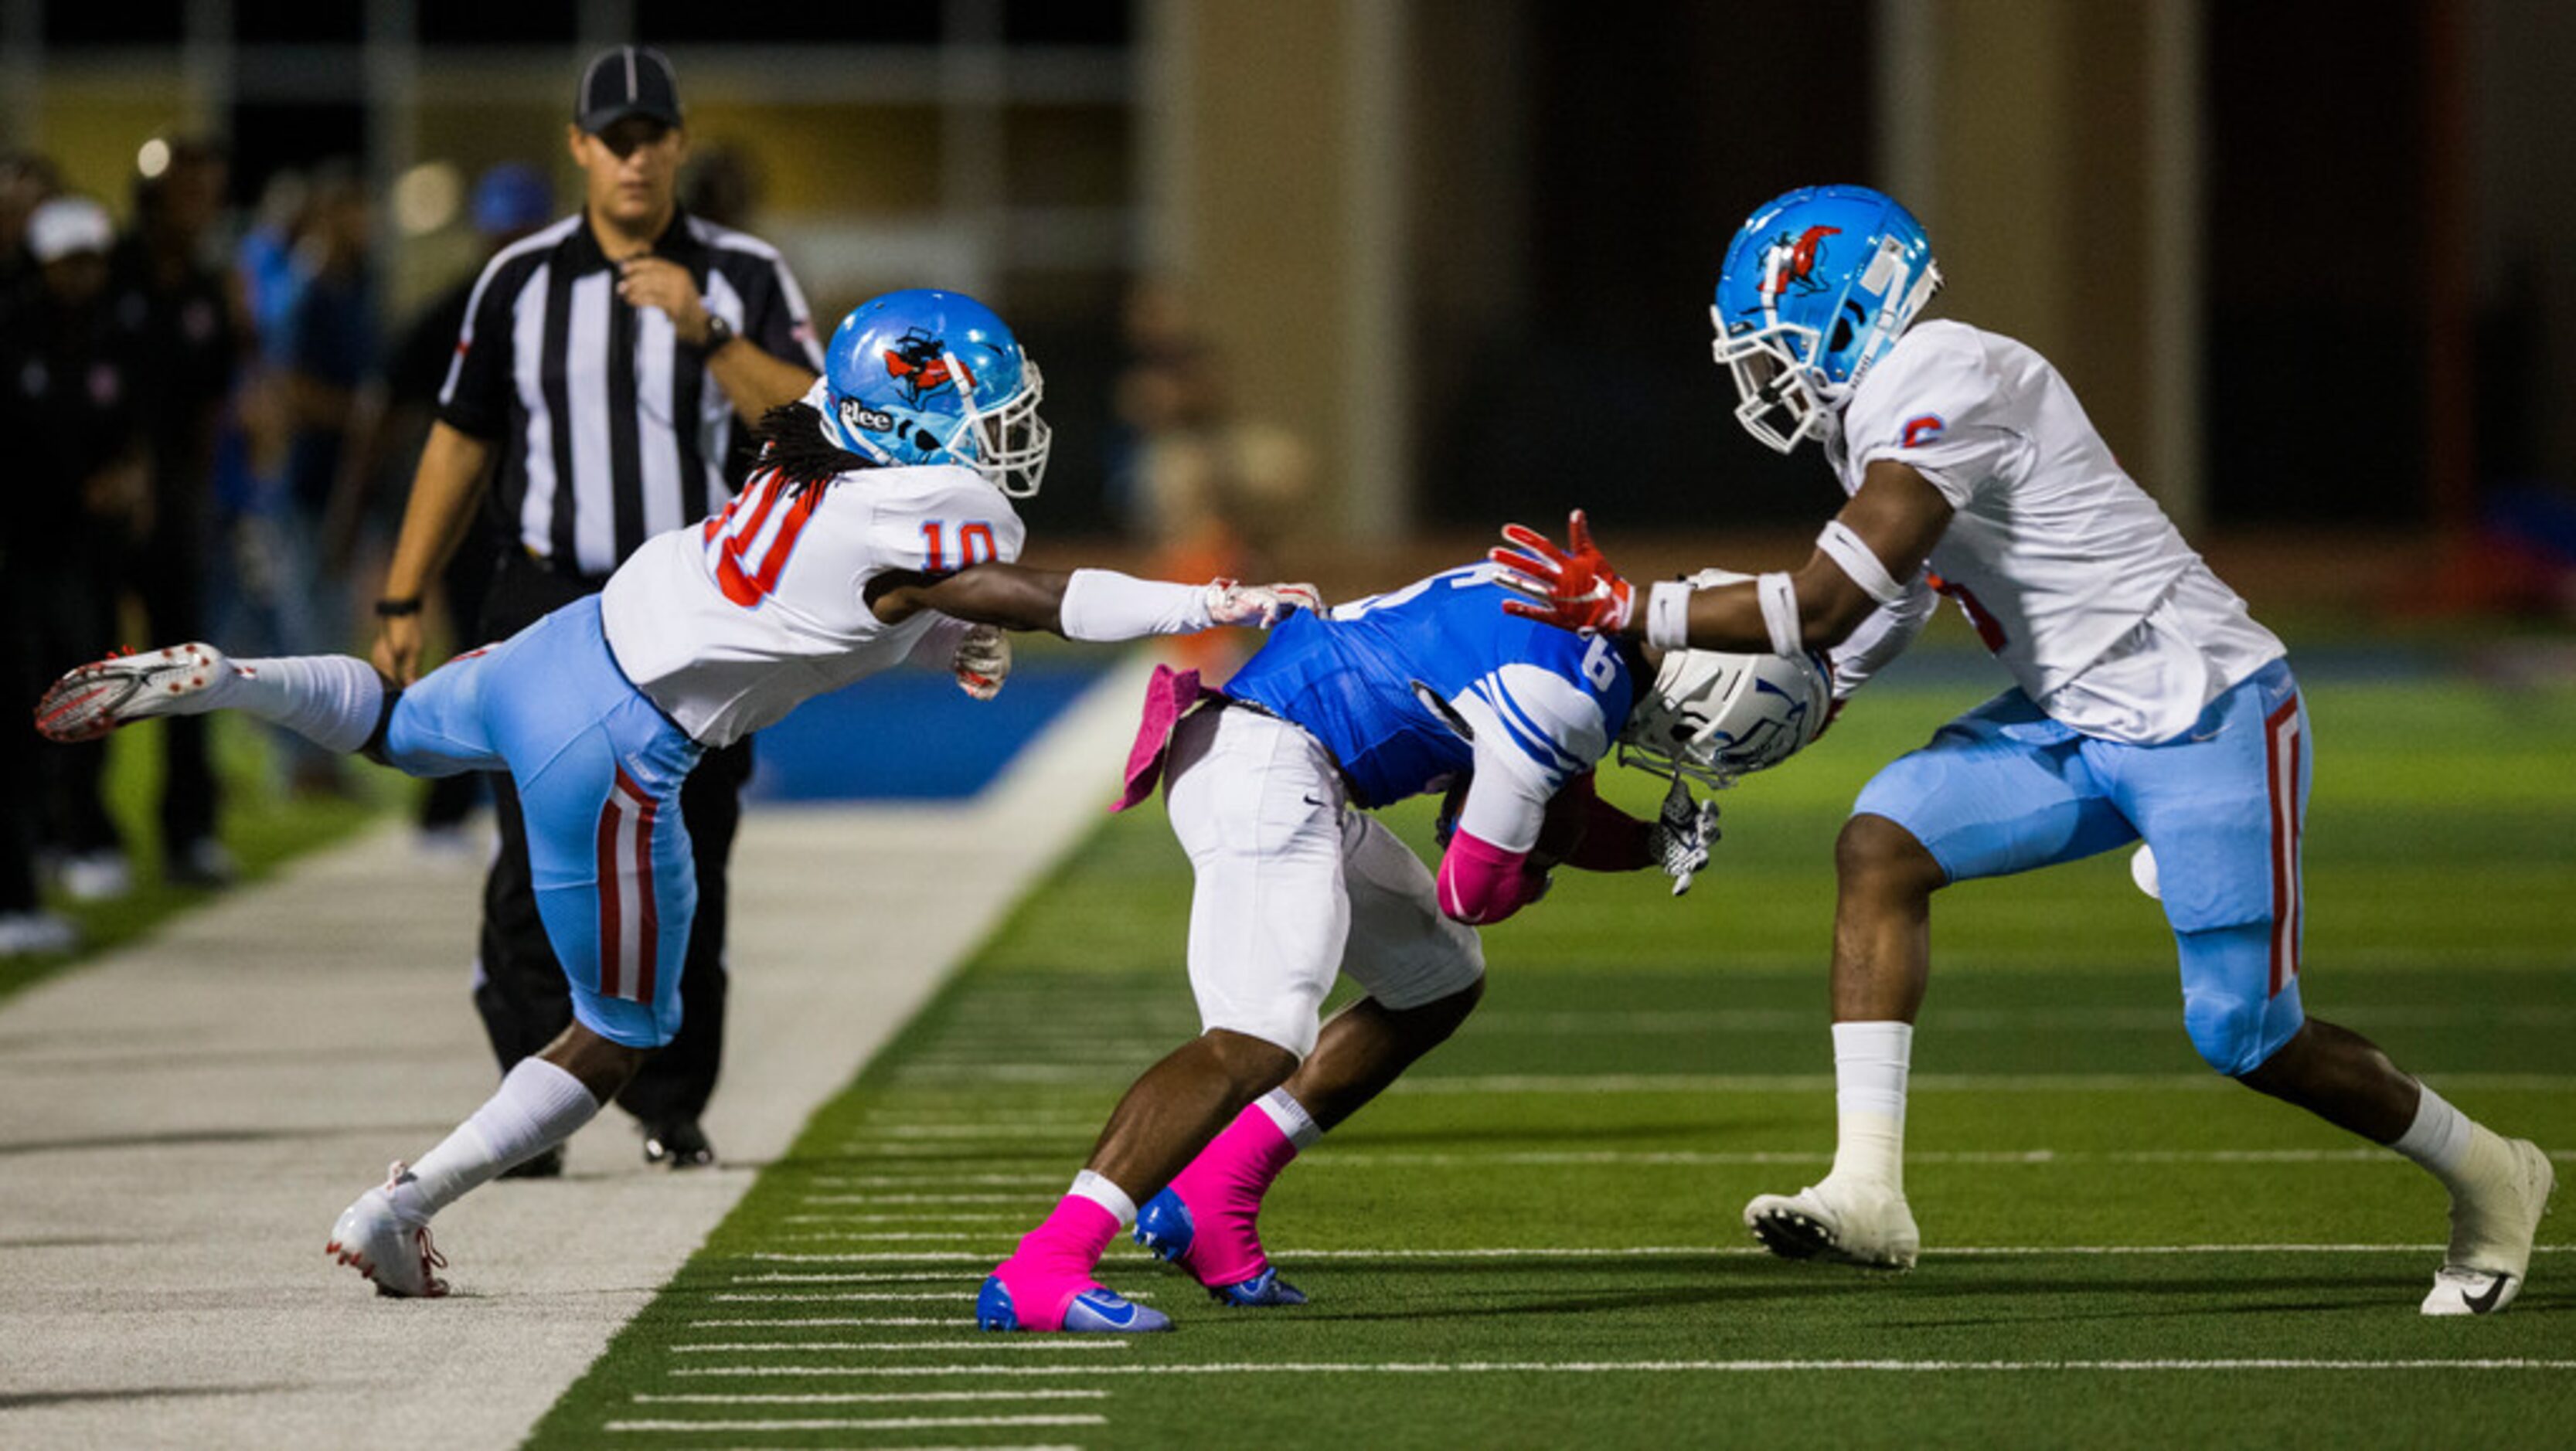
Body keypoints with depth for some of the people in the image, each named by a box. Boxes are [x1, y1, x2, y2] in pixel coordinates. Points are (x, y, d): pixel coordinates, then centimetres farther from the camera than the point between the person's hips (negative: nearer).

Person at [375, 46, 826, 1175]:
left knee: (684, 877, 3)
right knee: (537, 874, -10)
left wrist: (706, 333, -21)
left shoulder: (745, 277, 3)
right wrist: (403, 603, 9)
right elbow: (460, 442, 12)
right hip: (552, 606, 0)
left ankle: (671, 1111, 14)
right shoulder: (521, 281, 7)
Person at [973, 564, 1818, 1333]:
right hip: (1262, 766, -11)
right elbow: (1473, 891, -10)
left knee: (1440, 982, 21)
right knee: (1261, 1043, -25)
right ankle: (1038, 1269, -34)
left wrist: (1651, 843, 11)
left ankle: (1208, 1203, 17)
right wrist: (1527, 874, 12)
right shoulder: (1569, 697, -18)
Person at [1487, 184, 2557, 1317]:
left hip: (2206, 713, -9)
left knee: (2246, 1036, -4)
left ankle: (2486, 1175, 21)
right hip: (2072, 718, 9)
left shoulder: (1939, 389, -22)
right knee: (1879, 845, -12)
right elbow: (1871, 633, 19)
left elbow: (1824, 608, -25)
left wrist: (1629, 611, -19)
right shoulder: (1883, 410, 8)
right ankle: (1868, 1188, -18)